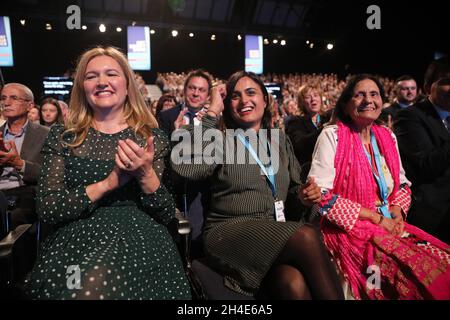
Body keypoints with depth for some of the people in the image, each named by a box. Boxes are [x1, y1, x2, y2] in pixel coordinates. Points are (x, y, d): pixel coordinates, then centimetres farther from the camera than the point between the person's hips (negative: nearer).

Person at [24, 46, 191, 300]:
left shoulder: (153, 138, 4)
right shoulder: (62, 137, 7)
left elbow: (168, 216, 1)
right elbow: (47, 210, -3)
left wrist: (146, 174, -17)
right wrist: (109, 182, -13)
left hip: (140, 239, -1)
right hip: (76, 240, 1)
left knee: (97, 282, -30)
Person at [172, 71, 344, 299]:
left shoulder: (280, 140, 17)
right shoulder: (220, 140, 2)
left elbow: (294, 186, 23)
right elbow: (183, 165, -18)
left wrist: (305, 193, -1)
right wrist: (211, 113, -11)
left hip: (276, 233, 4)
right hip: (228, 233, -3)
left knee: (295, 283, -31)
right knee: (307, 236, -29)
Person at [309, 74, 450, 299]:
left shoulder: (387, 136, 10)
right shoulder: (332, 135, -9)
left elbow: (402, 184, 20)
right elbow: (321, 195, -16)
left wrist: (397, 211, -3)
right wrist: (376, 217, -14)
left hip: (391, 226, 6)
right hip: (349, 230, -6)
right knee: (421, 272, -22)